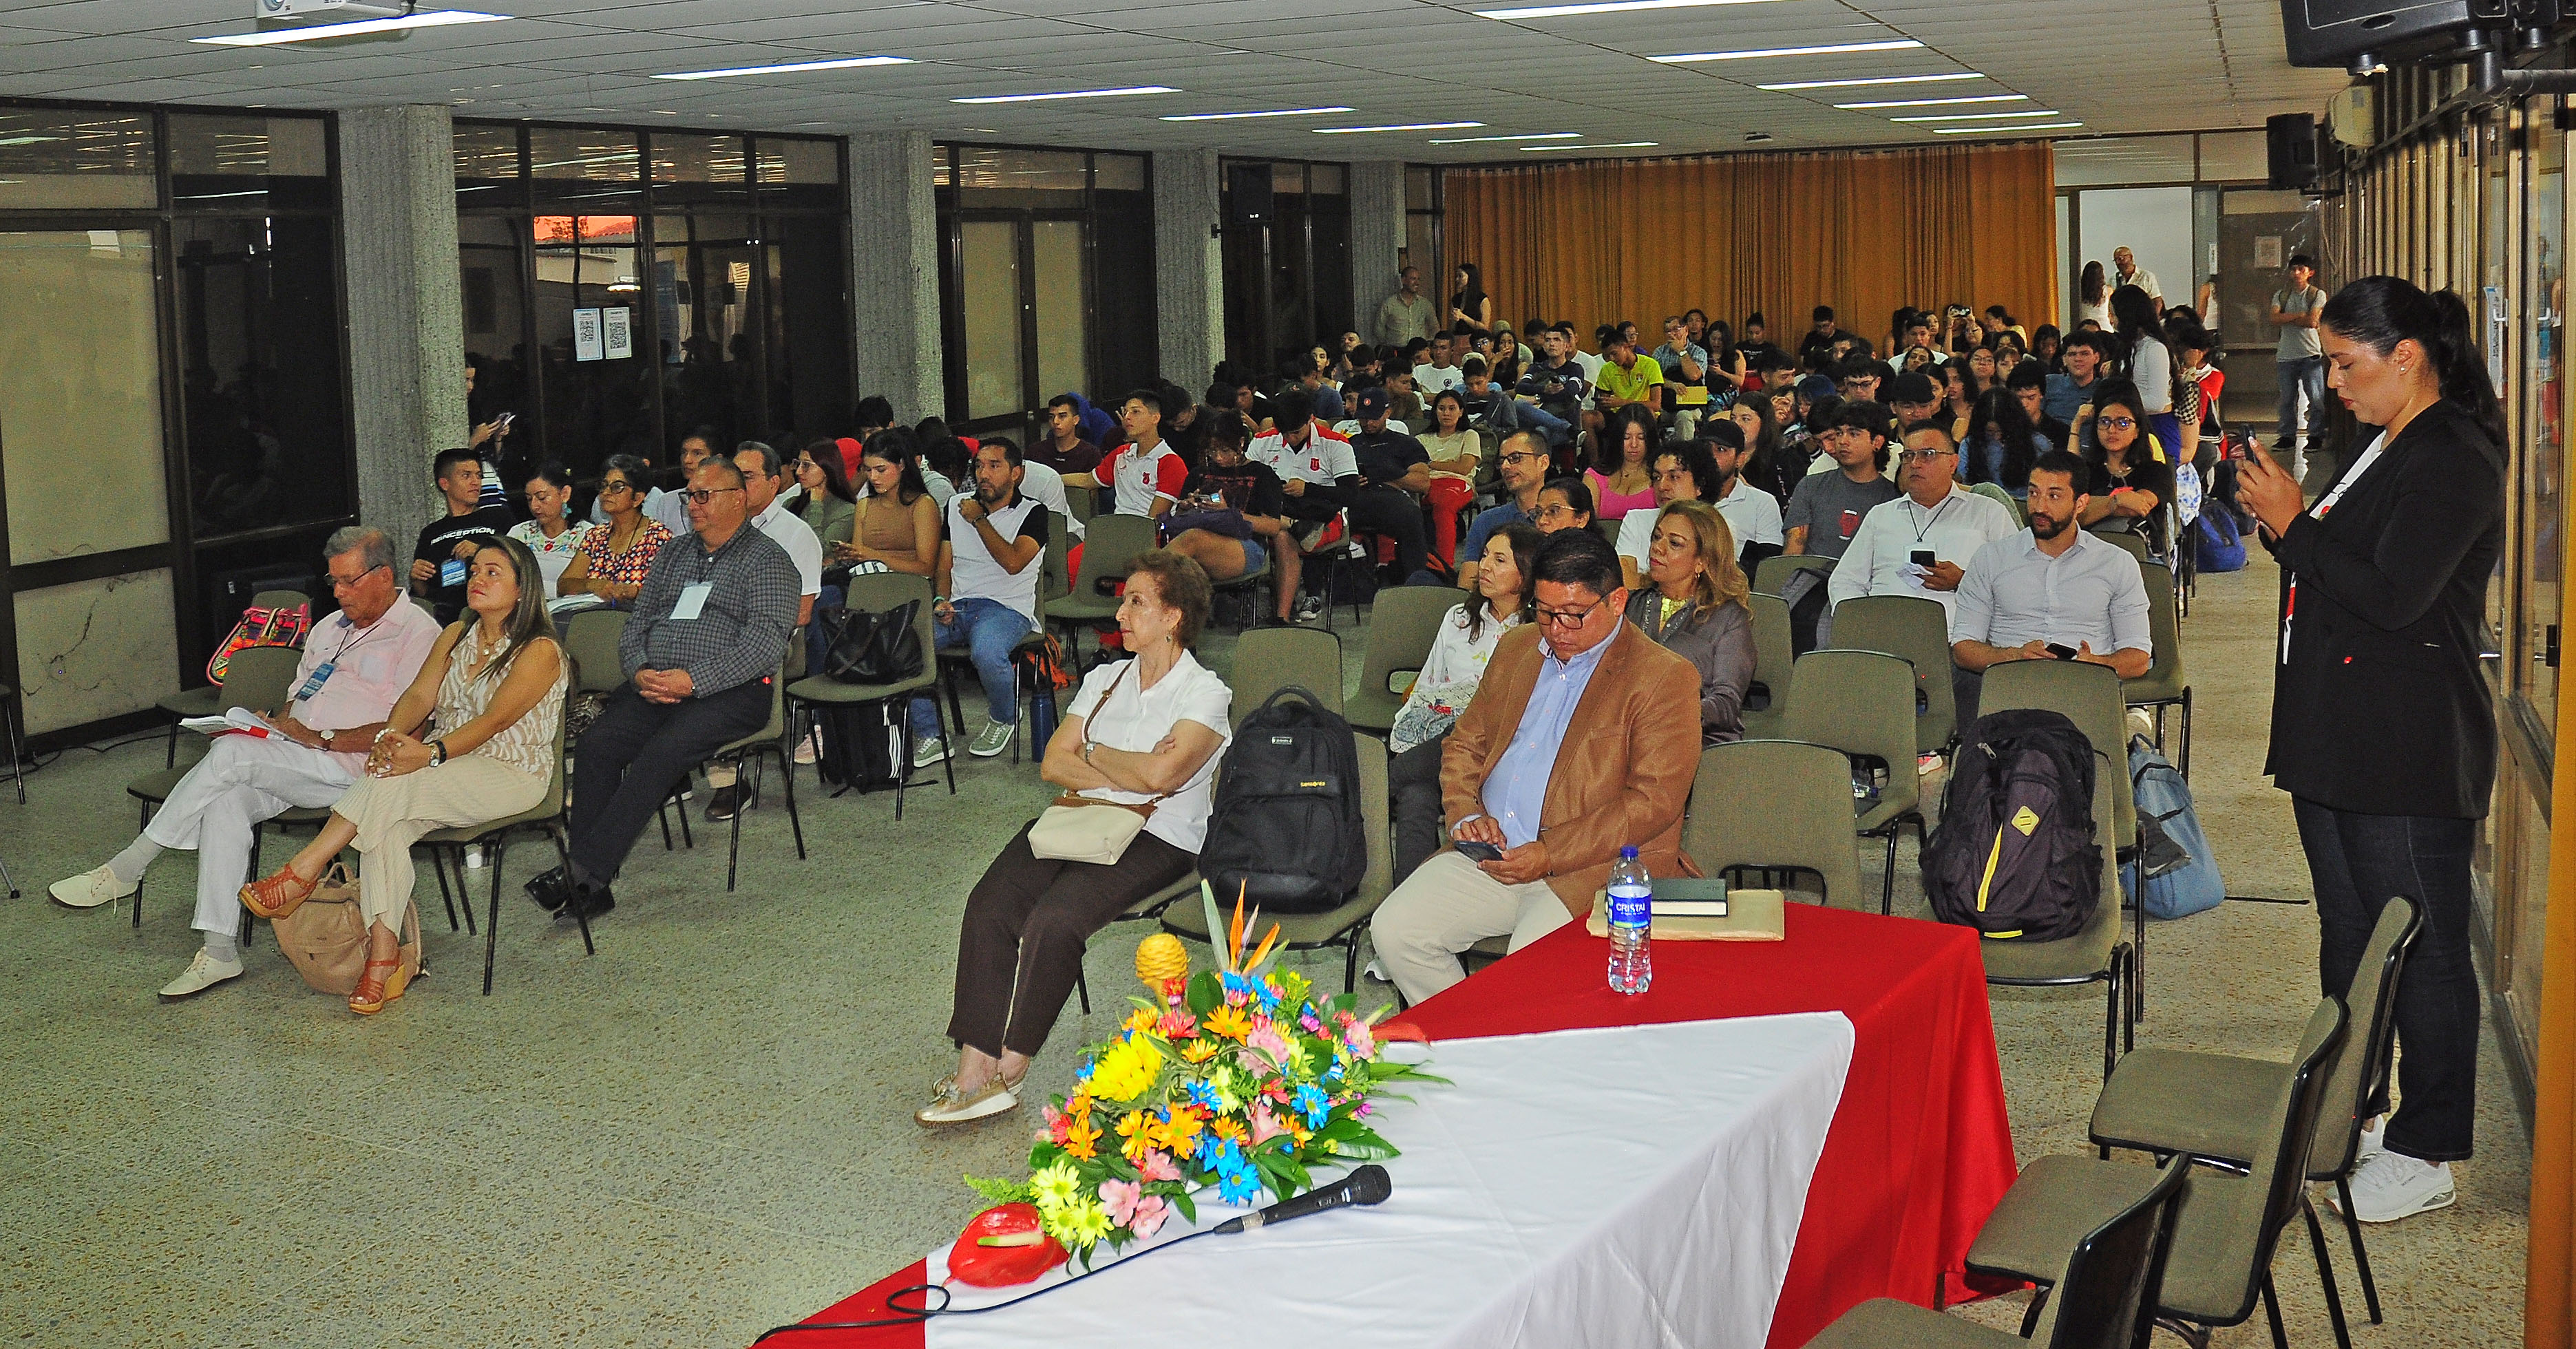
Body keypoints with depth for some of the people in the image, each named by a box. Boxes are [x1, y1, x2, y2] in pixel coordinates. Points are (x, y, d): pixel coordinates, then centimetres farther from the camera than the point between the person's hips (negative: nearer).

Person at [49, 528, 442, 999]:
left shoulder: (419, 634, -4)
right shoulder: (329, 628, 25)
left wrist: (319, 738, -16)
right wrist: (271, 722, 4)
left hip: (351, 767, -8)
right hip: (291, 762, 8)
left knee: (230, 754, -27)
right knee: (225, 800, -24)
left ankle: (124, 870, -16)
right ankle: (219, 951, -25)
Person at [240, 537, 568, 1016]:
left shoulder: (540, 652, -7)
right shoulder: (455, 638, 17)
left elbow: (494, 719, -20)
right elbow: (419, 696, 3)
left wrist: (431, 753, -36)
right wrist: (391, 735, -20)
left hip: (510, 775, -6)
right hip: (442, 770, 6)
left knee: (392, 784, -32)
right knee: (387, 826, -28)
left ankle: (302, 873, -26)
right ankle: (383, 956, -32)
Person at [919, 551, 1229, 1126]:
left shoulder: (1206, 694, -1)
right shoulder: (1104, 679, 20)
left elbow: (1159, 775, -18)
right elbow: (1052, 764, 11)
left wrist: (1092, 755, 0)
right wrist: (1123, 775, -5)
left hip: (1156, 841, -6)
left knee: (1052, 920, -30)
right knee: (989, 906, -21)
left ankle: (1007, 1073, -19)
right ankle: (973, 1072, -25)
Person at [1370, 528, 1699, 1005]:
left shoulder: (1666, 679, -5)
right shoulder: (1515, 648, 17)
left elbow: (1654, 801, -12)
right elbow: (1465, 743, 23)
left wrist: (1550, 854, -18)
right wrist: (1465, 814, 1)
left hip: (1593, 868, -6)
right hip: (1487, 857, 6)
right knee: (1395, 930, -11)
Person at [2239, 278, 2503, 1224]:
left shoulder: (2456, 461, -17)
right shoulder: (2383, 447, 13)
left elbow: (2393, 598, -24)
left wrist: (2295, 525, -18)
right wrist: (2283, 519, 2)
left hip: (2411, 753, -10)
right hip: (2338, 737, 10)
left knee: (2422, 947, -1)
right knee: (2348, 928, 19)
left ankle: (2426, 1154, 9)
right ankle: (2353, 1109, 33)